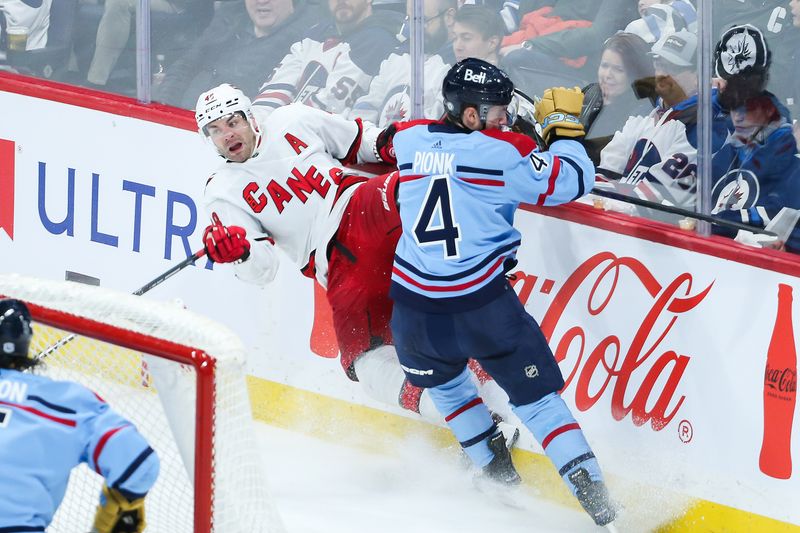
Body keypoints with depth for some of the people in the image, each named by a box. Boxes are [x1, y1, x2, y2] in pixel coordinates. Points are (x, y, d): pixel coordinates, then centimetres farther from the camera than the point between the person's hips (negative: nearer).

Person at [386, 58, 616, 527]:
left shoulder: (406, 141, 4)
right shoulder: (503, 153, -10)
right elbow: (570, 181, -10)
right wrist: (564, 126, 8)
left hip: (414, 305, 4)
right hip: (483, 304, -3)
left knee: (445, 382, 32)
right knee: (535, 396, 5)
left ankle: (498, 474, 35)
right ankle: (592, 493, -5)